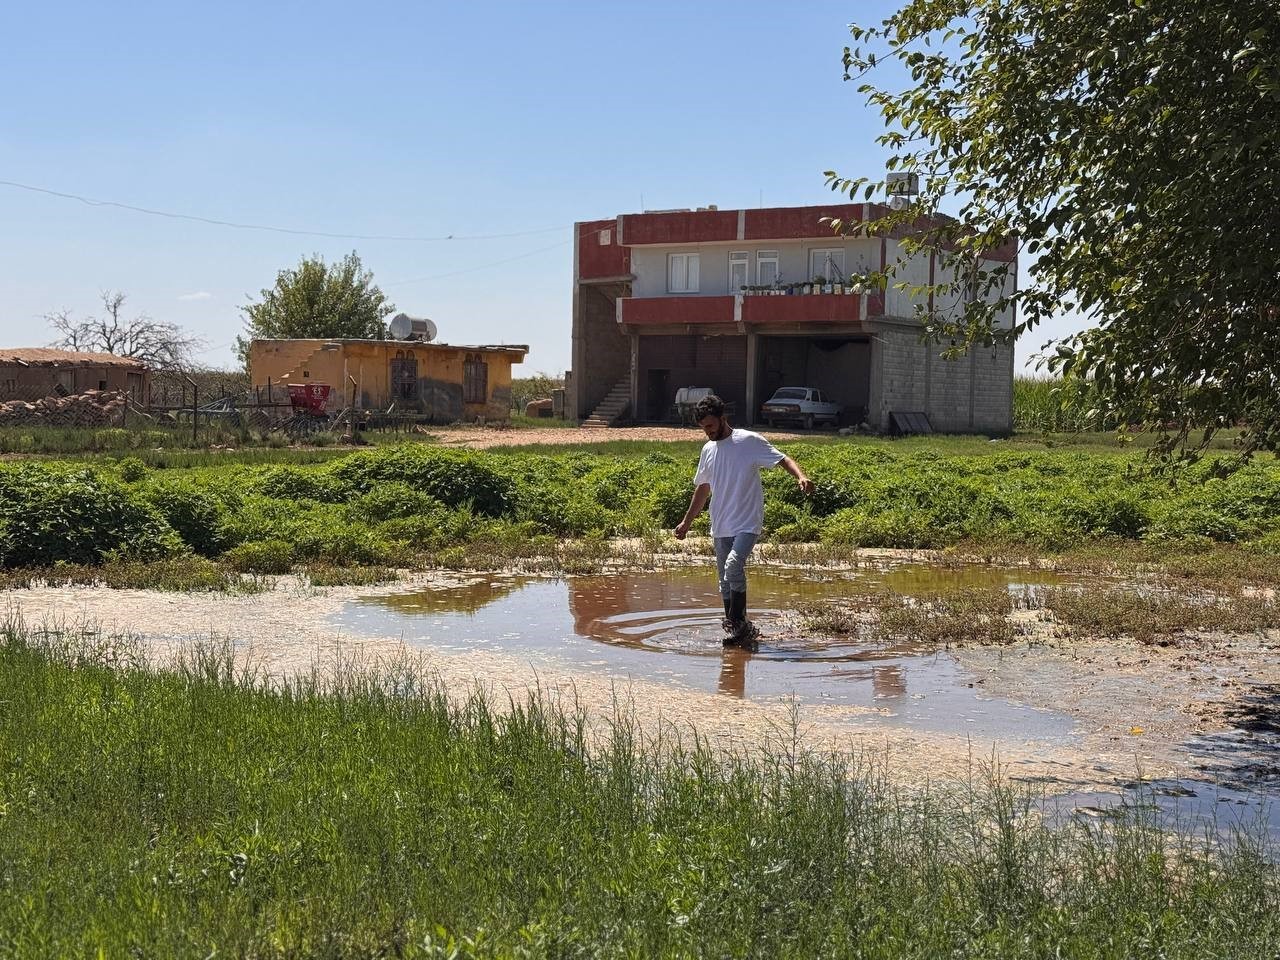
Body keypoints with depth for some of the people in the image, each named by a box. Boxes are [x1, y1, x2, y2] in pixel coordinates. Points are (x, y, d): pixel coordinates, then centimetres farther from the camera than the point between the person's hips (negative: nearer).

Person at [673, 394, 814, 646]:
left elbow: (782, 459, -11)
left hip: (748, 523, -7)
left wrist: (800, 476, -31)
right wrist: (687, 522, 26)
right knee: (725, 582, 9)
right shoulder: (708, 450, 12)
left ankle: (738, 623, -18)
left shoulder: (750, 441, -7)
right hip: (720, 526, 7)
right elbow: (703, 488, 23)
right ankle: (734, 626, 21)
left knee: (733, 566, -26)